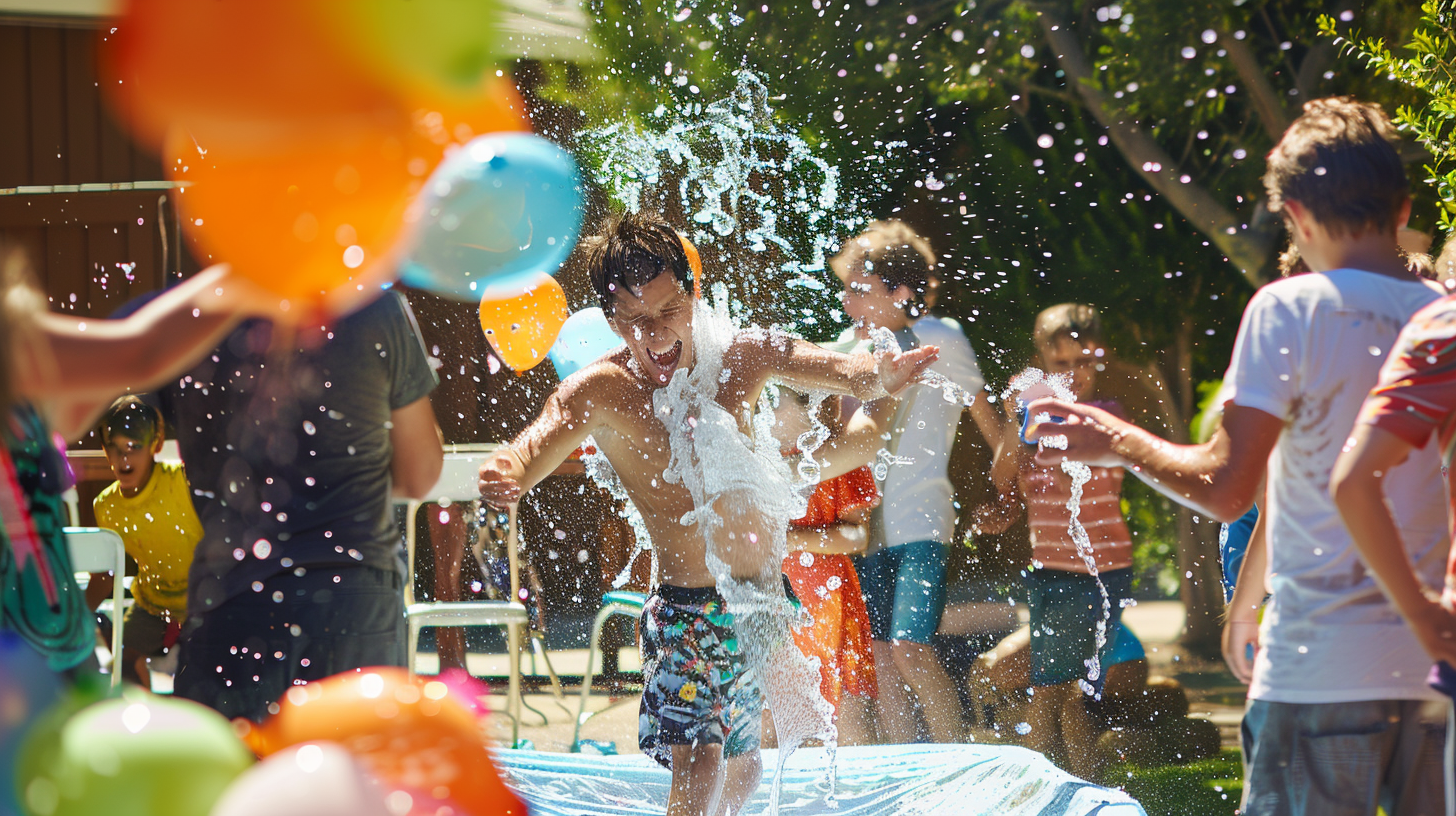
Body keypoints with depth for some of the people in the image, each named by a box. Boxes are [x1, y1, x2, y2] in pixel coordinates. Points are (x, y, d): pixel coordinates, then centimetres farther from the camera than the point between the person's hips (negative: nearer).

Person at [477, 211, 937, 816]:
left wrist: (875, 376, -43)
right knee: (699, 763, -24)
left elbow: (835, 369, -17)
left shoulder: (739, 355, -3)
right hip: (688, 607, -5)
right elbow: (539, 443, -30)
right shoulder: (598, 392, -13)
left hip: (763, 601, 5)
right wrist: (506, 475, -56)